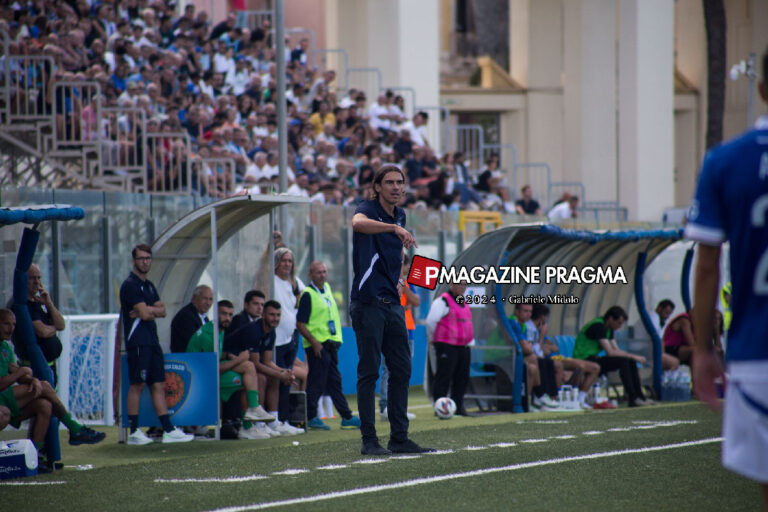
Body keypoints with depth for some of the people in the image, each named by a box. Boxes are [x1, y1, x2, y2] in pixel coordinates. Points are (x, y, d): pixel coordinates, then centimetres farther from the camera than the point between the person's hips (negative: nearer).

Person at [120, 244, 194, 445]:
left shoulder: (149, 286, 21)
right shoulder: (130, 285, -8)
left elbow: (162, 311, 11)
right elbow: (144, 313, -16)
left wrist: (148, 310, -7)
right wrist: (154, 310, 3)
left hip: (152, 341, 9)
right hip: (138, 342, -9)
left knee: (159, 385, 6)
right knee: (137, 385, -8)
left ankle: (169, 430, 5)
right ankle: (134, 432, -6)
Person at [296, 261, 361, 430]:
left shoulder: (327, 288, 13)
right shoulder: (307, 294, -11)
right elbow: (300, 324, -14)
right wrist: (314, 342, -21)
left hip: (331, 344, 8)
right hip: (317, 345, -8)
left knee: (335, 381, 10)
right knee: (317, 382, -5)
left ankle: (347, 417, 11)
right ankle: (311, 417, 2)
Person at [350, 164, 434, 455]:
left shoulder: (400, 215, 14)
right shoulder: (367, 209, -9)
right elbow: (358, 223, -36)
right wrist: (395, 228, -48)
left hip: (392, 303, 8)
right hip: (368, 302, -8)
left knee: (401, 370, 8)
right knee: (369, 371, -6)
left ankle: (399, 437, 13)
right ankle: (369, 440, -2)